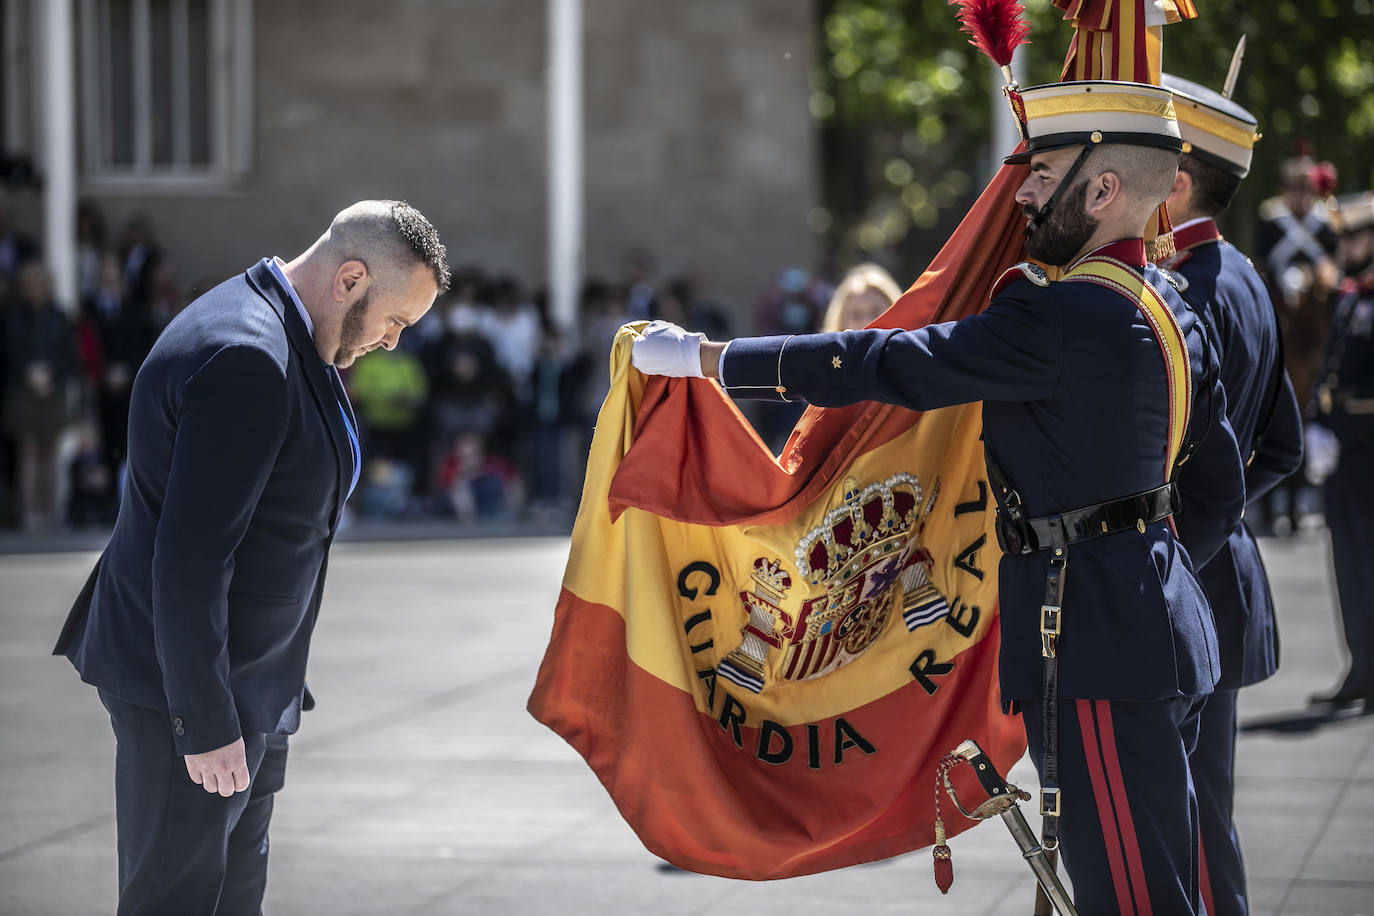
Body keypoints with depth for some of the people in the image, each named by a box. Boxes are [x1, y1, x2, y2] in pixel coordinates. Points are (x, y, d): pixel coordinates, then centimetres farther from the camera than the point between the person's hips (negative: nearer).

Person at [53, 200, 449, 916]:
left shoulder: (283, 341, 10)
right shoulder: (247, 361, -24)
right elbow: (188, 559, -27)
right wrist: (207, 723, -24)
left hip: (250, 680, 11)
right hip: (190, 692, -11)